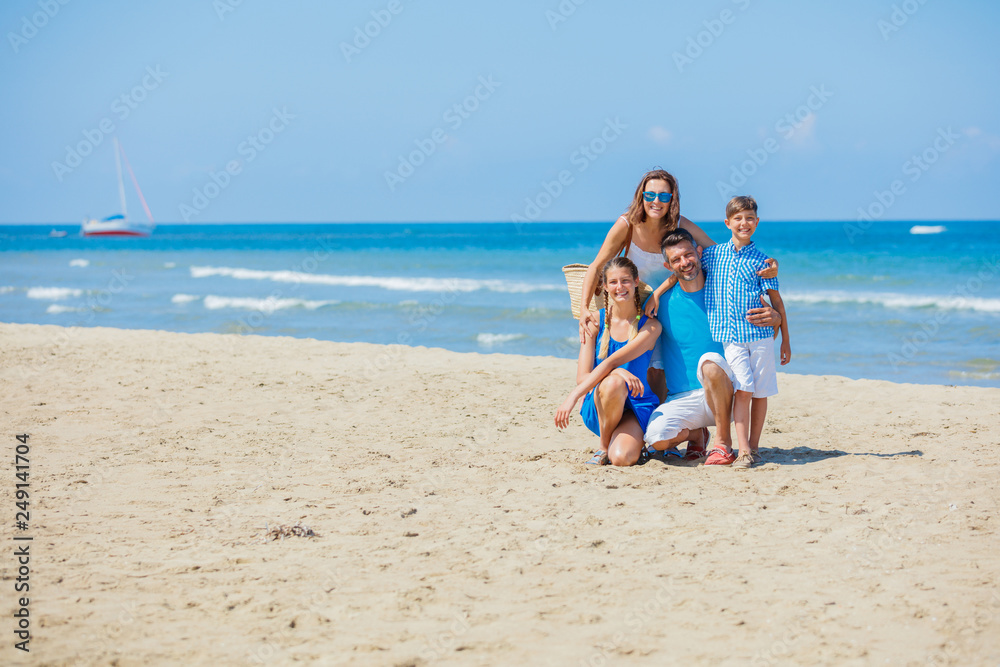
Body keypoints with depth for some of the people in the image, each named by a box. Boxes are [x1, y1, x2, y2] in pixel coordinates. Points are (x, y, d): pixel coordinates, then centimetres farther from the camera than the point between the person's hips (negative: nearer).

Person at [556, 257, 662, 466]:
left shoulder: (650, 326, -8)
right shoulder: (596, 321, -2)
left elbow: (612, 361, -20)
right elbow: (582, 376, -7)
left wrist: (573, 397, -31)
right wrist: (619, 374, -28)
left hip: (637, 406, -1)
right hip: (599, 408, 1)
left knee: (622, 458, -30)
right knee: (614, 381, -35)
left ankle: (633, 441, 8)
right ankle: (604, 446, -10)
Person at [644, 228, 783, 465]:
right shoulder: (663, 302, 1)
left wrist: (775, 319, -17)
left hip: (725, 393, -1)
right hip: (682, 399, 2)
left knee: (710, 362, -35)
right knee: (657, 437, -29)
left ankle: (723, 442, -19)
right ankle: (696, 433, 9)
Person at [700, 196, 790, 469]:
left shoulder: (761, 260, 5)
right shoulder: (712, 254, 9)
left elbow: (776, 301, 7)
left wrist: (786, 341, 7)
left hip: (759, 332, 0)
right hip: (729, 335, 0)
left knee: (760, 391, 3)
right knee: (742, 389, -10)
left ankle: (754, 447, 15)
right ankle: (744, 451, -10)